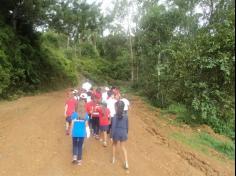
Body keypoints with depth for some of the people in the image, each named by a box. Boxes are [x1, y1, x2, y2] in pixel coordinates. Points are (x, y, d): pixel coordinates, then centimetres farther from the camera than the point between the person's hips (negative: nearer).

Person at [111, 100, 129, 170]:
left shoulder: (115, 116, -15)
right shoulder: (125, 116, -4)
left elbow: (113, 126, -12)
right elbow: (127, 126, 5)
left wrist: (112, 135, -4)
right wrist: (126, 133, 18)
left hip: (116, 133, -2)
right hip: (123, 133, 2)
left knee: (114, 144, 25)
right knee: (123, 147, 15)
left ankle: (113, 158, 35)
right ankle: (126, 162, 8)